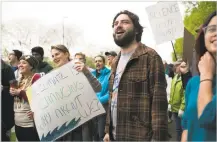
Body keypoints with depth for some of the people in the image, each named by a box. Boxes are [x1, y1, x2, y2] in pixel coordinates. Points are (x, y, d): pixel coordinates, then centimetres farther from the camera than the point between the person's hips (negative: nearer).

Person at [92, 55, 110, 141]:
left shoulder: (109, 74, -7)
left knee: (102, 135, -4)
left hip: (103, 108, -6)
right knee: (94, 133, 14)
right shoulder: (92, 75, 13)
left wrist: (98, 100, -20)